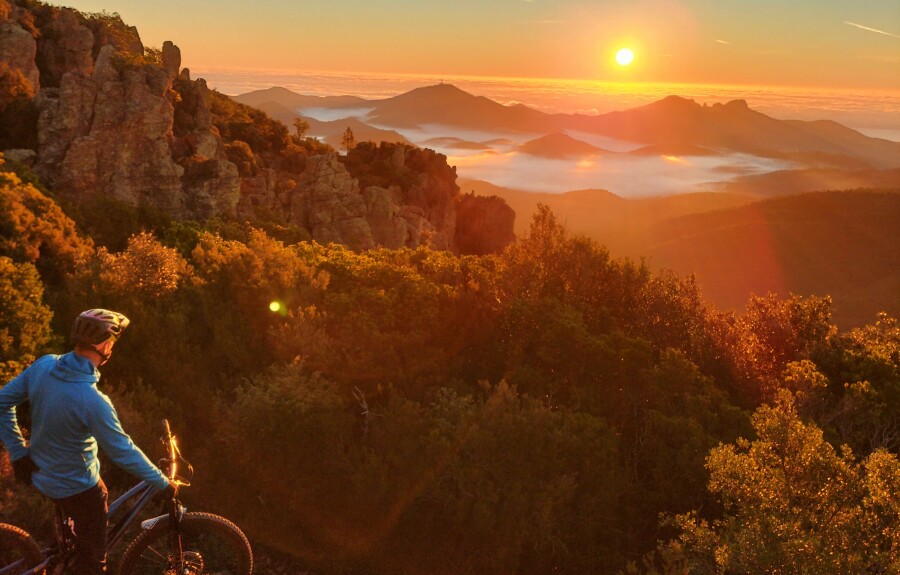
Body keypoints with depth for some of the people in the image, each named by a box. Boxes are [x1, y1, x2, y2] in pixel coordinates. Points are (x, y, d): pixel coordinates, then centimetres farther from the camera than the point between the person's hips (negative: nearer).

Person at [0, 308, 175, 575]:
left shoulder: (44, 365, -15)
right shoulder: (92, 401, -36)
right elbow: (124, 452, -27)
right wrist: (163, 483, -15)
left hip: (41, 473, 8)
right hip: (77, 487, -7)